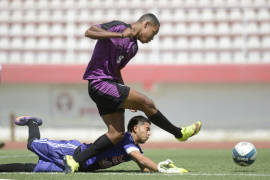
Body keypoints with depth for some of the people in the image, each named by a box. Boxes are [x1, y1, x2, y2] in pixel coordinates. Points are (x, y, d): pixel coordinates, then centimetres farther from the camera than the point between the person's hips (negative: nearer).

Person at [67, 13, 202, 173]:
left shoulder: (133, 47, 19)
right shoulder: (118, 27, -7)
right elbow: (89, 32, -17)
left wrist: (128, 98, 14)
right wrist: (120, 34, -25)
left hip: (111, 83, 10)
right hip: (100, 83, -10)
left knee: (117, 133, 2)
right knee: (147, 103, -10)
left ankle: (76, 160, 0)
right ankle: (179, 133, 7)